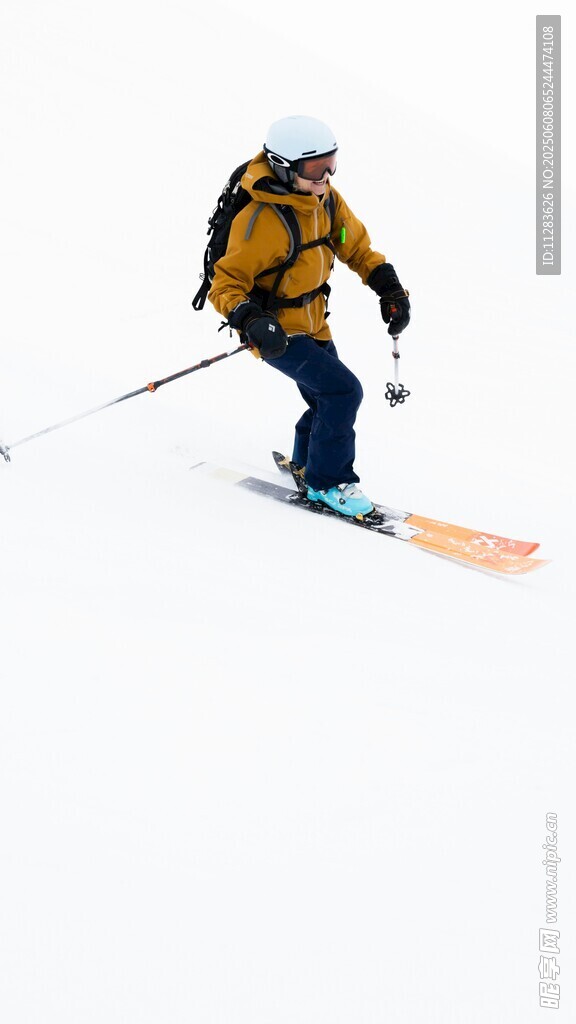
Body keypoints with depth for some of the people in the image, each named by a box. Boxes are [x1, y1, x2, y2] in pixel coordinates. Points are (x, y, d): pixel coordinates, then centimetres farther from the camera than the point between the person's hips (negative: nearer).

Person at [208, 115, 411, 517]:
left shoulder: (326, 200, -4)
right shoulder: (262, 221, -28)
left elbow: (356, 246, 9)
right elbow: (227, 282, -24)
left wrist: (389, 288, -3)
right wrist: (251, 321, -42)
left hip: (312, 323, 8)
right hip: (277, 331, -8)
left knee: (330, 402, 16)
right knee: (344, 390, -17)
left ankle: (307, 463, 44)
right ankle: (328, 483, 0)